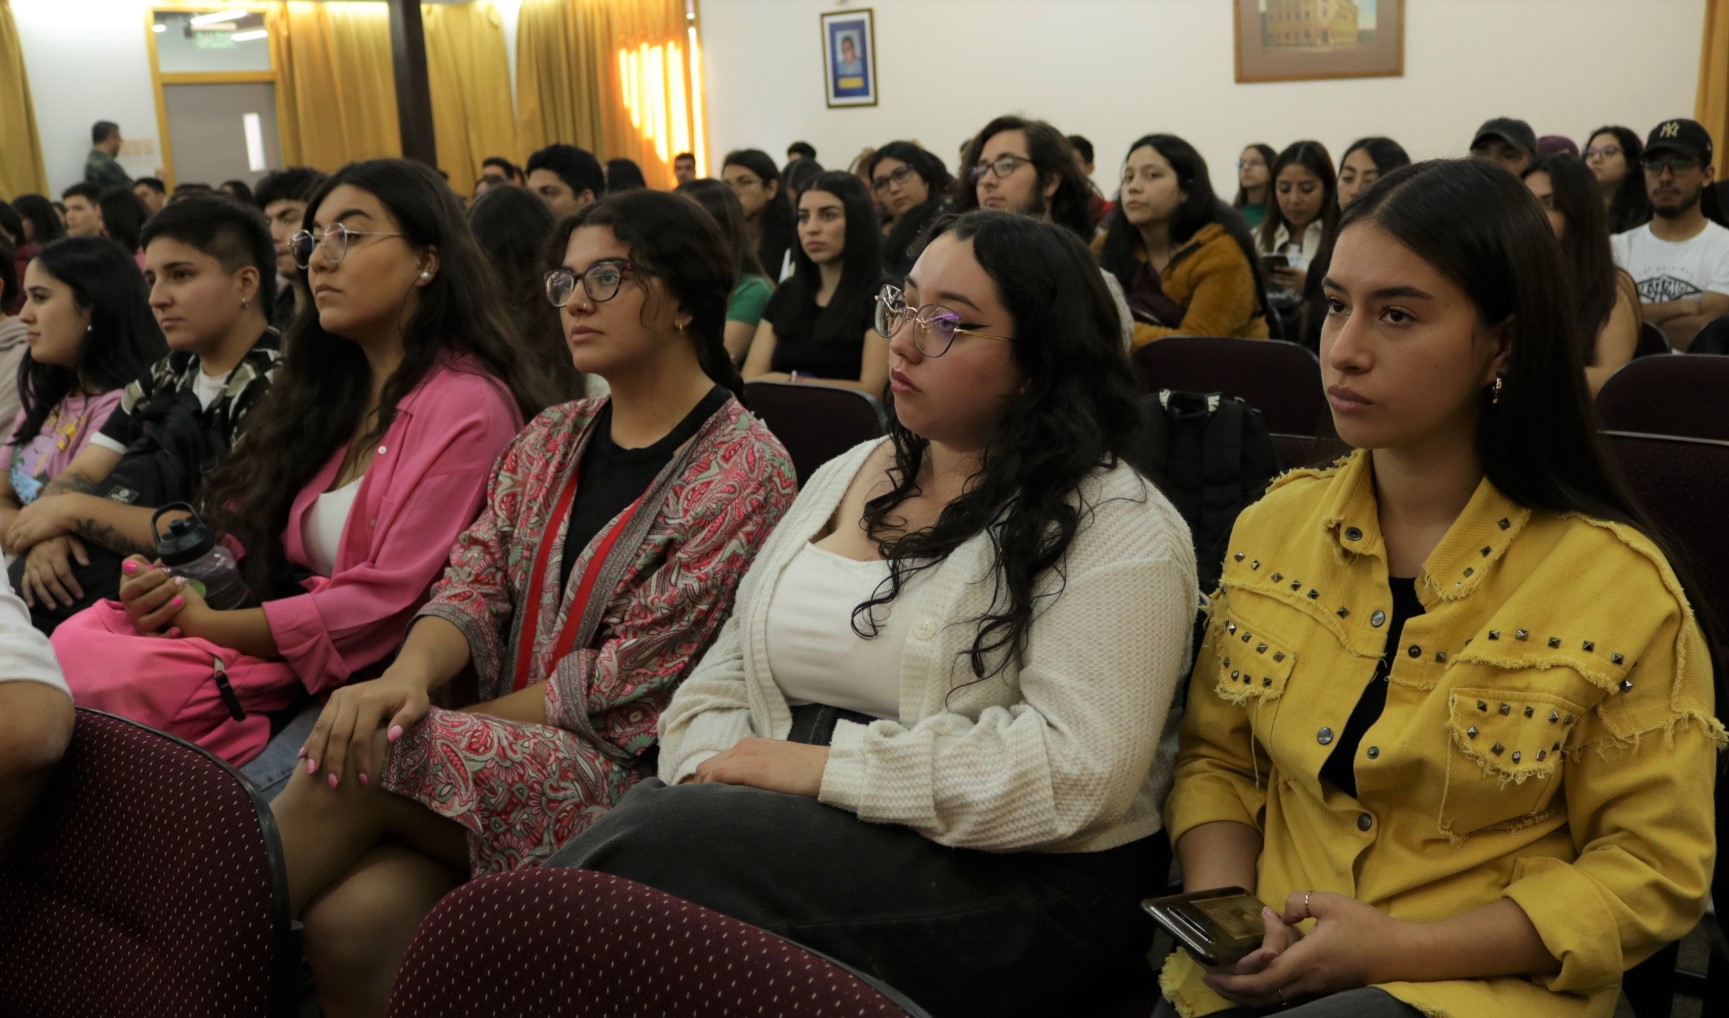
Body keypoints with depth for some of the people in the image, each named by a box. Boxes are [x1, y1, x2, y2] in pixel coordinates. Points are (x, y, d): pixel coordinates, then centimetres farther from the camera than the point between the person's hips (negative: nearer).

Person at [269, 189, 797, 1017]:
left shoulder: (743, 471, -8)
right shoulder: (551, 440, 14)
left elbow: (630, 682, -12)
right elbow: (475, 583, 2)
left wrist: (449, 727, -9)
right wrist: (408, 676, -20)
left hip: (627, 774, -5)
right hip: (506, 755, 5)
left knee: (356, 770, -24)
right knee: (348, 916, -25)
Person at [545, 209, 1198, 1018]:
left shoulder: (1114, 528, -7)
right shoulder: (842, 476, 15)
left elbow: (1076, 768, -19)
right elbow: (720, 678, 14)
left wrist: (826, 765, -19)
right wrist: (716, 773, -9)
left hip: (1018, 888, -6)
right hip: (806, 828, 6)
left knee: (650, 850, -26)